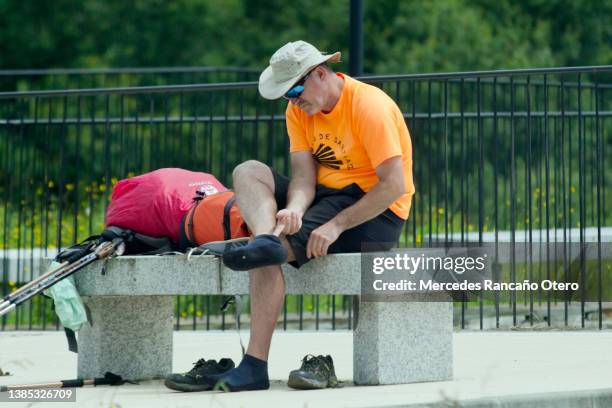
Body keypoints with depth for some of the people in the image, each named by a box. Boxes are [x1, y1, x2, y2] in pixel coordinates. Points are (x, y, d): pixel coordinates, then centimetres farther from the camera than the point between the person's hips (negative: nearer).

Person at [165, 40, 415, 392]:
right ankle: (267, 239, -38)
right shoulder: (300, 109, 4)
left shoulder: (369, 106, -19)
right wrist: (294, 208, -29)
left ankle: (255, 365, -28)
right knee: (248, 172, -9)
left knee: (274, 255, -24)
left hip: (377, 214, -8)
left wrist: (336, 225, -27)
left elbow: (395, 186, -23)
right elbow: (304, 175, -5)